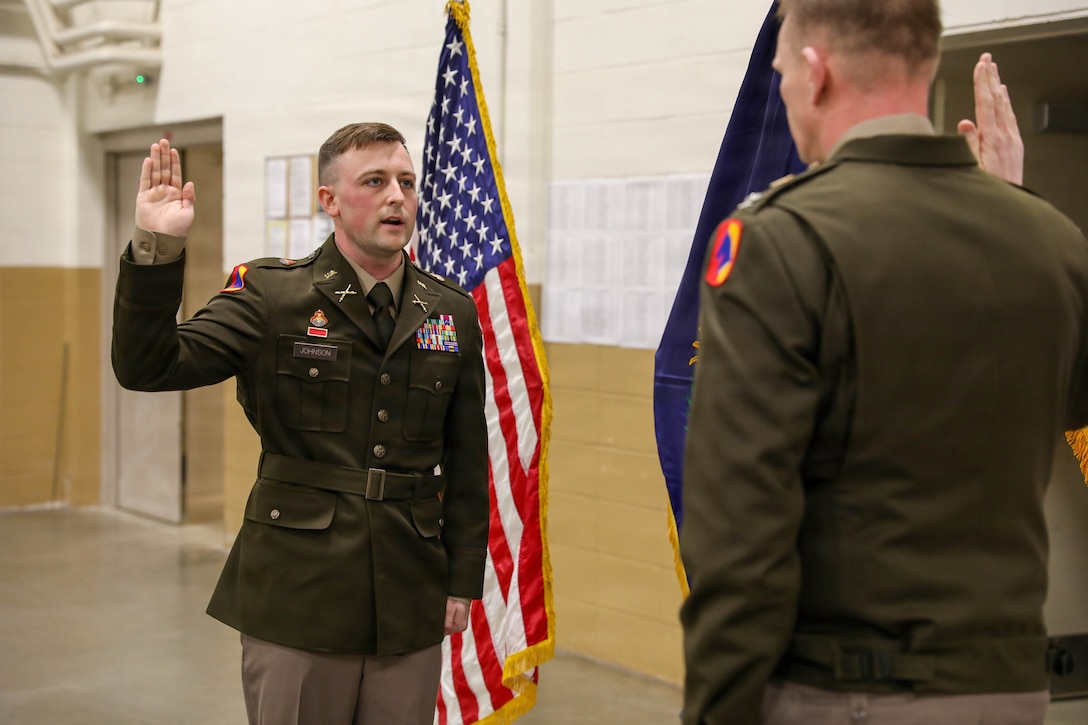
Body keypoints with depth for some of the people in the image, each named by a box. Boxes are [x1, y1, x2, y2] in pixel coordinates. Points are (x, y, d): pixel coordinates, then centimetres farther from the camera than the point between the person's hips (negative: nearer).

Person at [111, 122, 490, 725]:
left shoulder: (451, 311, 6)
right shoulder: (271, 296, -3)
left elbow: (467, 460, 9)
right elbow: (145, 368, -13)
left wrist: (463, 580, 6)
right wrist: (155, 250, -26)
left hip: (411, 601, 3)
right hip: (297, 595, -3)